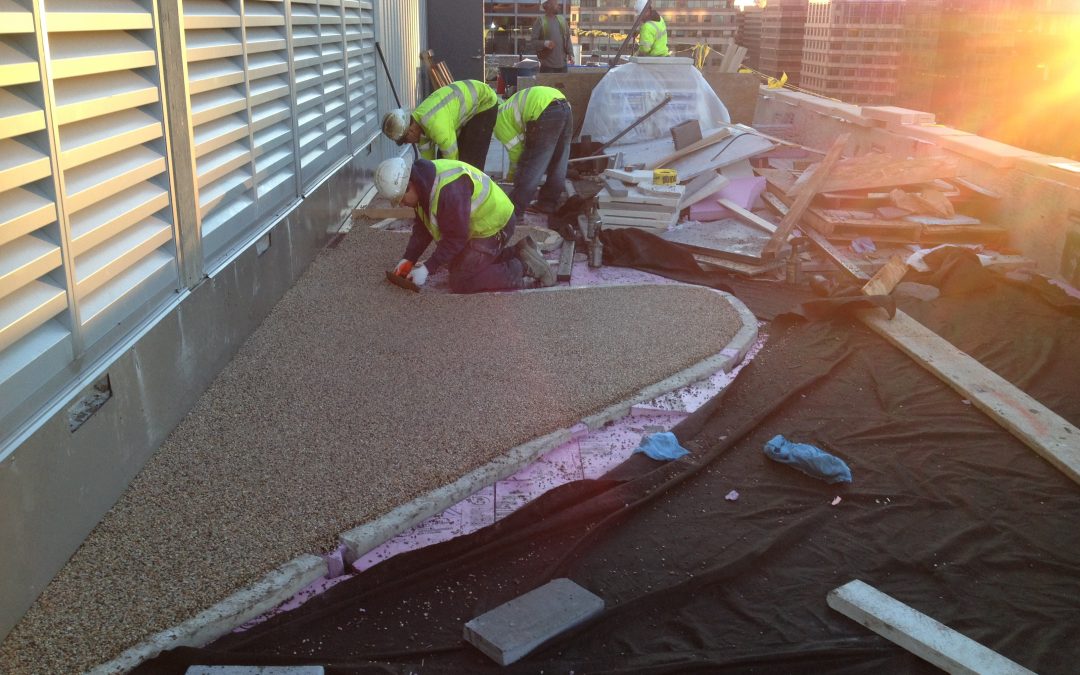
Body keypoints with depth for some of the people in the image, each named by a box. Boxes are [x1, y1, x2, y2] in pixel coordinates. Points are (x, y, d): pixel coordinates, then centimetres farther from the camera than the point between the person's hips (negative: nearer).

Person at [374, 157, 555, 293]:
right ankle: (520, 253, 15)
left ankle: (523, 269, -5)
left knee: (460, 283, -8)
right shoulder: (424, 180, -3)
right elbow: (422, 226, 7)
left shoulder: (449, 190, -34)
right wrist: (408, 258, -2)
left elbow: (456, 237, -26)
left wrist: (428, 267, -21)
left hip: (493, 226, -10)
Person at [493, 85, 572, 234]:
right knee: (558, 164, 19)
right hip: (565, 106, 9)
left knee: (529, 169, -1)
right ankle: (548, 203, 30)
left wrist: (513, 171, 24)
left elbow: (515, 146, 8)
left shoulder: (499, 118, 12)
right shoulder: (510, 107, 37)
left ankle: (515, 212, 5)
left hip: (546, 113, -9)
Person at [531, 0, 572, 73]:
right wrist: (545, 43, -25)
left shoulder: (562, 19, 13)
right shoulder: (540, 21, -3)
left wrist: (570, 54, 1)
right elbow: (533, 42, -7)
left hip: (562, 64, 6)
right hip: (547, 65, -5)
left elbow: (567, 39, 15)